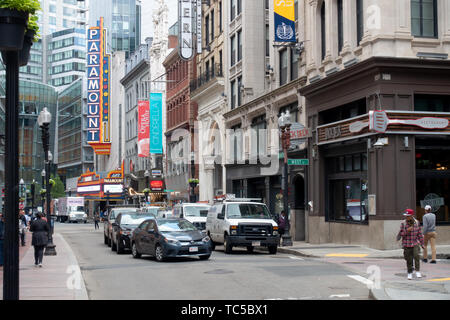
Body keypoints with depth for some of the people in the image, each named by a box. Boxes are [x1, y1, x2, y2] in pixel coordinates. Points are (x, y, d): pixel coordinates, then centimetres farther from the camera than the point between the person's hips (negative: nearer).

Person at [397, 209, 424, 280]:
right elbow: (401, 234, -5)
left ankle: (417, 272, -15)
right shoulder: (403, 224, -5)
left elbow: (420, 234, 6)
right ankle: (409, 273, 20)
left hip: (415, 244, 0)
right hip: (407, 245, 0)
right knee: (409, 260, 4)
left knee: (416, 256, -22)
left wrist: (422, 244, 9)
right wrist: (407, 230, -22)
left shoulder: (417, 223, -1)